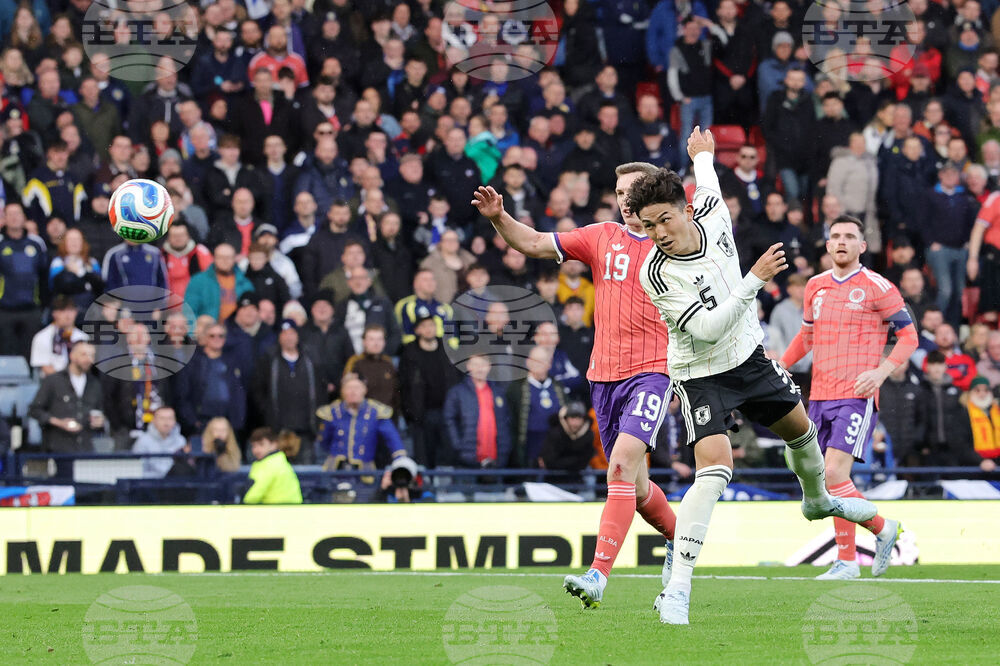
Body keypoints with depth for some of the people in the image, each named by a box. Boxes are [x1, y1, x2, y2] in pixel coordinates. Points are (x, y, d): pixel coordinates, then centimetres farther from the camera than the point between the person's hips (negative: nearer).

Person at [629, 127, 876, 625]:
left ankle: (817, 501, 61)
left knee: (800, 428, 26)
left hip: (749, 355, 7)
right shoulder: (656, 274, -29)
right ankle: (676, 591, -25)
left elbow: (707, 185, 12)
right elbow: (708, 329, -33)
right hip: (701, 374, -6)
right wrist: (755, 279, -35)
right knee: (715, 467, -24)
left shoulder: (712, 216, -14)